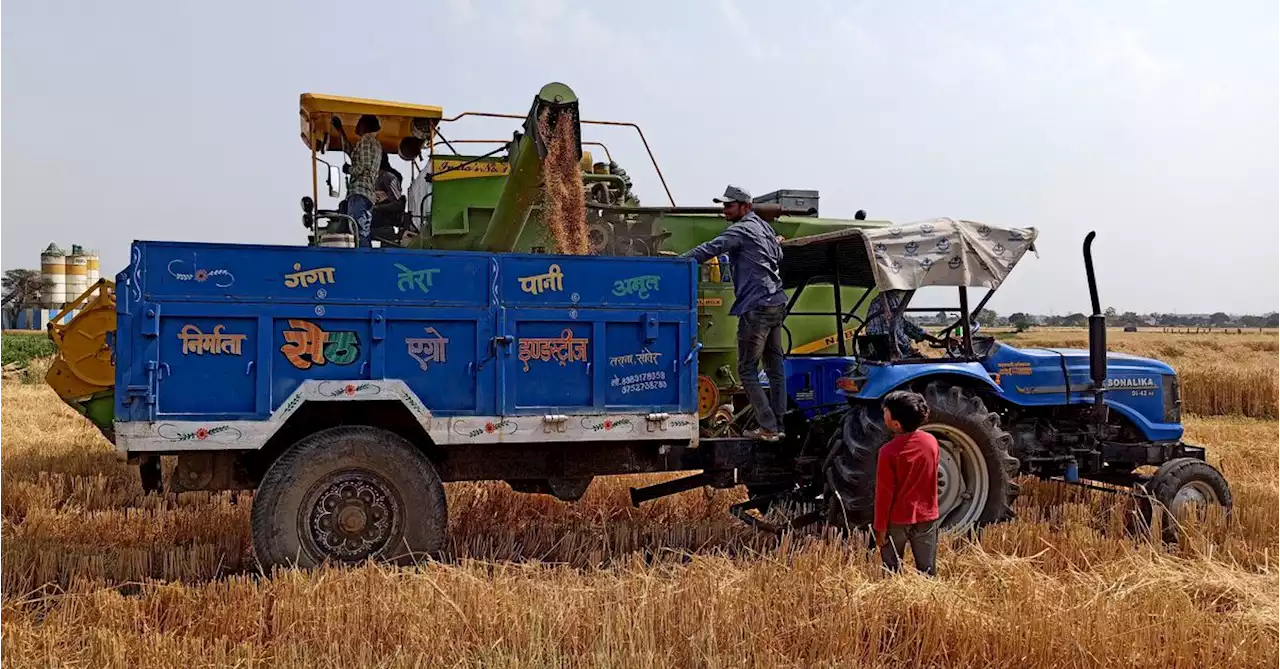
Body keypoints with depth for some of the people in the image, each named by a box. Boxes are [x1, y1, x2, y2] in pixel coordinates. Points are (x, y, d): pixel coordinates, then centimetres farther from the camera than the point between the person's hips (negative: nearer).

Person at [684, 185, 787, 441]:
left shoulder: (741, 230, -10)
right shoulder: (764, 226, 17)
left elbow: (710, 249, -21)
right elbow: (778, 255, 31)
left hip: (756, 307, -9)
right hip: (777, 304, 9)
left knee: (747, 370, -5)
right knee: (775, 368, 11)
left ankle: (767, 428, -6)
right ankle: (778, 425, 16)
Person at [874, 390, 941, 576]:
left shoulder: (888, 451, -22)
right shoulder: (931, 442, -7)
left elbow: (884, 494, -16)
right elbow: (929, 477, 8)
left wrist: (880, 527, -7)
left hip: (897, 521, -4)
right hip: (927, 518, 4)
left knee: (892, 574, 13)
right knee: (927, 574, 14)